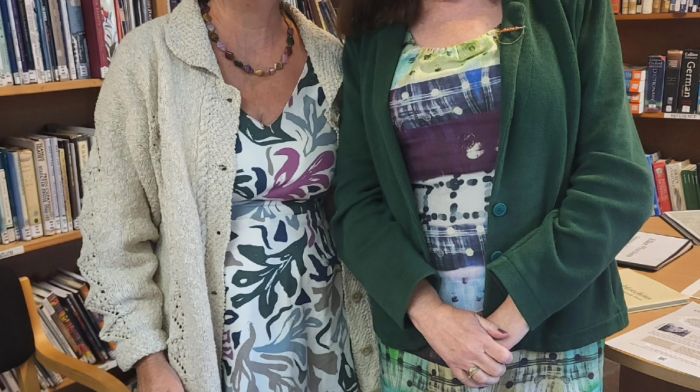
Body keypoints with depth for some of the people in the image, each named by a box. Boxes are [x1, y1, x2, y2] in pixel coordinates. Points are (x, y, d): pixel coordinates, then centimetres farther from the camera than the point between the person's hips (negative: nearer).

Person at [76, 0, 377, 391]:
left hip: (323, 326, 3)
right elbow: (115, 224, -8)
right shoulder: (148, 56, -10)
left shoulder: (332, 56, -1)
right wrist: (147, 356, -9)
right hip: (205, 334, -3)